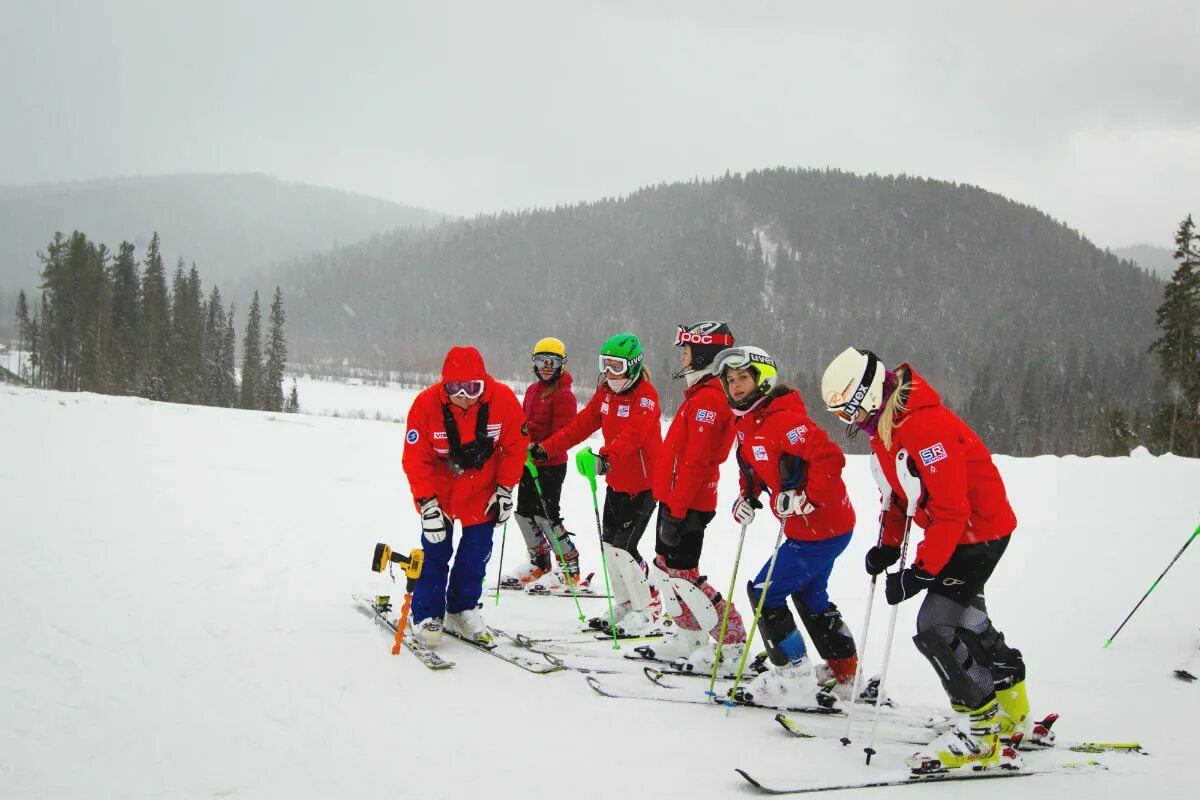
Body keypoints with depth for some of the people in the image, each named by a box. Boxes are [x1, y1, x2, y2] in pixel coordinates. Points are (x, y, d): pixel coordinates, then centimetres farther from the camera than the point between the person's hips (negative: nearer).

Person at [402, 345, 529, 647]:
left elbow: (515, 446, -6)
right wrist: (427, 503, -23)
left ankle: (462, 610, 21)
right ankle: (427, 615, 7)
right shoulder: (426, 404, -23)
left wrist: (505, 490, -7)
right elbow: (415, 460, -18)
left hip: (482, 491, 2)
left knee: (477, 552, 2)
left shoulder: (503, 399, -20)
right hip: (438, 489, -1)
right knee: (436, 551, -5)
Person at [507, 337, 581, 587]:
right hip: (529, 463, 9)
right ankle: (540, 562, 28)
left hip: (551, 465, -8)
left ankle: (570, 567, 4)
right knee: (524, 512, 13)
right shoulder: (532, 390, 13)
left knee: (546, 515, -8)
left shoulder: (564, 395, -13)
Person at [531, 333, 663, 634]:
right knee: (608, 544, 11)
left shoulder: (645, 395, -18)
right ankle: (624, 606, 25)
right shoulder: (605, 392, 7)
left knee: (622, 547, -12)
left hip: (643, 484, -8)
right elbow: (581, 425, 5)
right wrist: (546, 448, -3)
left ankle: (645, 612, 2)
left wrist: (606, 458, -50)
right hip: (617, 482, 8)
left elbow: (631, 435, -34)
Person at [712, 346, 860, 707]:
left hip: (821, 530, -11)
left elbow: (829, 457, -30)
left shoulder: (784, 419, -23)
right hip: (806, 527, 11)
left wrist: (806, 498, -30)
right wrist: (747, 497, 6)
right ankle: (844, 672, 39)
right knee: (809, 595, 24)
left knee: (765, 592, -6)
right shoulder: (748, 423, 8)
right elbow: (757, 468, 23)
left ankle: (793, 679, 2)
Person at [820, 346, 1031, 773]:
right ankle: (1011, 710, 39)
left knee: (936, 628, -15)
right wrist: (889, 545, 5)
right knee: (965, 618, 21)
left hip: (980, 528, -11)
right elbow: (899, 493, 15)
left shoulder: (926, 426, -29)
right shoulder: (884, 424, 4)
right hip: (954, 530, 11)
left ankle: (983, 730, -5)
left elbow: (949, 509, -29)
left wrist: (920, 572, -26)